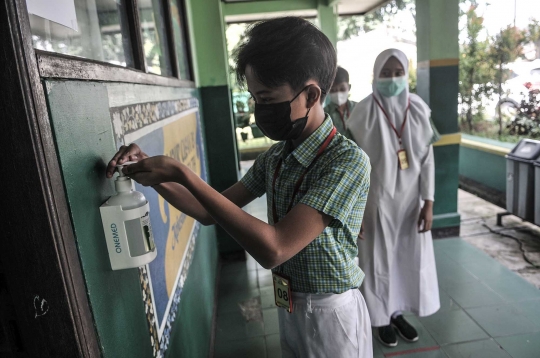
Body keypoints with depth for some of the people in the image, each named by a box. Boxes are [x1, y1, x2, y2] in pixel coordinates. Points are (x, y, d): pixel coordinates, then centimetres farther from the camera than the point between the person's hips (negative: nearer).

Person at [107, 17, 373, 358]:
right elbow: (211, 212, 4)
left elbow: (273, 249, -33)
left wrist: (183, 174, -30)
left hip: (330, 315, -6)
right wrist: (151, 172, -10)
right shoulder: (275, 157, -2)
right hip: (289, 308, 6)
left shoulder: (348, 160, -25)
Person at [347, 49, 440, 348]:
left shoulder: (418, 109, -1)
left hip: (410, 198, 4)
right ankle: (382, 318, 32)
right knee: (379, 260, 10)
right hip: (376, 199, -4)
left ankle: (398, 313, 39)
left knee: (410, 257, 16)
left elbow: (427, 159, 1)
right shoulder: (363, 112, -13)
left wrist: (428, 202, -1)